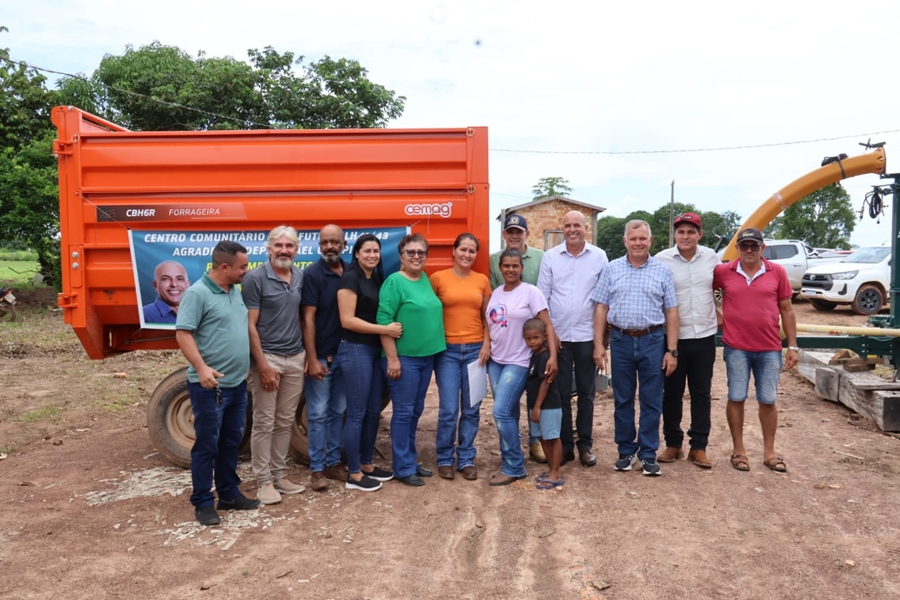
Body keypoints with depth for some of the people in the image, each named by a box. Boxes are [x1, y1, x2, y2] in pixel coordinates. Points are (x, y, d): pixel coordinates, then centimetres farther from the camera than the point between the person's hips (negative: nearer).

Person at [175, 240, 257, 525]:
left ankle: (229, 494, 28)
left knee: (231, 442, 16)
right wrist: (201, 367, -30)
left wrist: (251, 366, 21)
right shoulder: (197, 293, -14)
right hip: (210, 385, -8)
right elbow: (183, 334, -19)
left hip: (238, 383, 8)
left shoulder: (236, 292, 11)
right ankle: (203, 502, 13)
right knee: (207, 445, 2)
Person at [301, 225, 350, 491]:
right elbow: (308, 318, -14)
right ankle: (317, 468, 13)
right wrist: (312, 359, -17)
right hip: (321, 355, -5)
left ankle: (333, 462, 25)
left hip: (344, 353, 5)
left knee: (338, 412, 13)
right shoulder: (312, 274, -11)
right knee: (318, 414, 3)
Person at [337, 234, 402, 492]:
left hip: (376, 350, 8)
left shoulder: (377, 279, 13)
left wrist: (390, 328, 3)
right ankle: (353, 474, 7)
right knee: (357, 413, -2)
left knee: (374, 411, 13)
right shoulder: (350, 278, -10)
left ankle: (367, 464, 26)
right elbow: (347, 320, -17)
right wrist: (385, 329, -19)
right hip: (355, 350, -8)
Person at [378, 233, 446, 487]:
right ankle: (403, 468, 11)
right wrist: (392, 358, -19)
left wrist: (433, 352, 17)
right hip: (404, 358, -7)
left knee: (416, 411, 15)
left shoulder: (425, 279, 10)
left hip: (427, 356, 8)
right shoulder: (394, 282, -11)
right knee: (404, 412, 0)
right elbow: (384, 320, -16)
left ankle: (410, 460, 27)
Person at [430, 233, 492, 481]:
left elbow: (487, 317, 12)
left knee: (471, 409, 7)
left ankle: (466, 459, 21)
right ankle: (445, 458, 16)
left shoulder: (482, 280, 7)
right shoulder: (438, 278, -1)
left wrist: (487, 344, 0)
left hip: (475, 349, 3)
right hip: (447, 351, -3)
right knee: (448, 409, -3)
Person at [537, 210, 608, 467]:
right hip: (558, 335, 0)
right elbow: (542, 295, 1)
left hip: (588, 335, 0)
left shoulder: (599, 256, 0)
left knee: (586, 393, 10)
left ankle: (585, 445, 22)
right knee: (561, 393, 7)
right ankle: (565, 446, 18)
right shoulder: (550, 256, 0)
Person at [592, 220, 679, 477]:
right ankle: (626, 451, 23)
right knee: (622, 400, 10)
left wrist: (672, 350, -3)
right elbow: (601, 308, 4)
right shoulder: (611, 269, 4)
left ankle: (648, 454, 17)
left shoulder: (663, 271, 3)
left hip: (653, 341, 0)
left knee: (652, 402, 5)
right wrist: (598, 344, -3)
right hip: (621, 340, 1)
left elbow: (671, 312, 3)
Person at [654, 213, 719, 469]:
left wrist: (719, 314, 10)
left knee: (701, 393, 8)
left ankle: (699, 447, 18)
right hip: (674, 337, -2)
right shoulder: (662, 260, -8)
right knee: (672, 392, 8)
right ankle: (673, 444, 22)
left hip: (704, 336, 2)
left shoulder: (711, 257, 1)